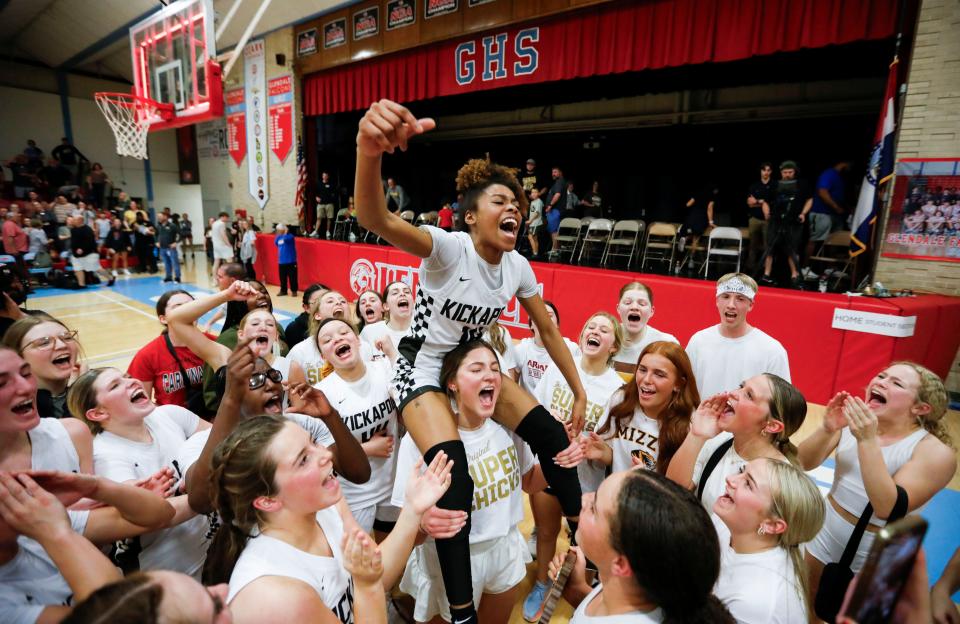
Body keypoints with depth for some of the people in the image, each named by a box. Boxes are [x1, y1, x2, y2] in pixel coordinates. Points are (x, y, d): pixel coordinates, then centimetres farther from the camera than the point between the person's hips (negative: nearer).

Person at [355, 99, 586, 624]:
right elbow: (374, 220, -44)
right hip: (423, 368, -6)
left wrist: (580, 393, 6)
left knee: (552, 434, -2)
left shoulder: (518, 267, -6)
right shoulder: (448, 248, -24)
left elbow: (549, 332, 5)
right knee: (454, 478, -23)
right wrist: (369, 152, -64)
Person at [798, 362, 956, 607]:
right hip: (824, 537, 3)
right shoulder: (853, 421, -11)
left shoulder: (935, 452, -20)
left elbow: (888, 509, -31)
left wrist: (867, 441, -38)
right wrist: (827, 429, -30)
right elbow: (804, 463, -12)